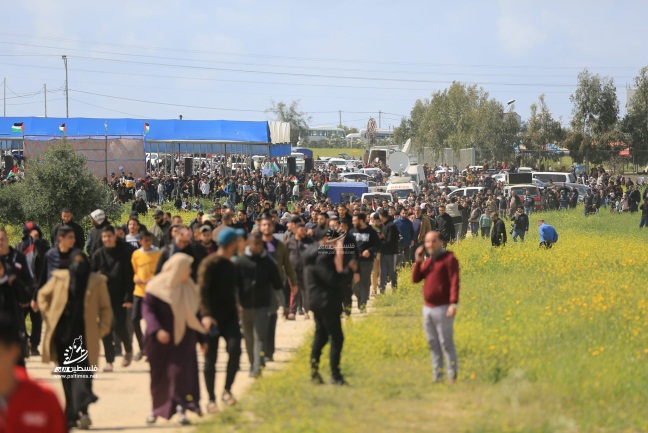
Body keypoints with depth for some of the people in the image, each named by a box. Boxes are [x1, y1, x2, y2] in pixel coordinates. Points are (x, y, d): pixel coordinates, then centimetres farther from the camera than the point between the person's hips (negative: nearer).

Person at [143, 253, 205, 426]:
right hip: (161, 340, -2)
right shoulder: (157, 286, -10)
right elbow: (147, 309, -14)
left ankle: (181, 410, -13)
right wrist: (157, 330, -29)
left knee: (181, 372, -11)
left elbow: (195, 313, 13)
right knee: (159, 376, 8)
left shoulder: (189, 288, 5)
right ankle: (157, 408, 24)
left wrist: (202, 338, 15)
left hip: (183, 339, 2)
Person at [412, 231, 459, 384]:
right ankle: (437, 377, 15)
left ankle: (452, 377, -5)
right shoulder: (427, 261, 16)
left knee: (446, 343, -7)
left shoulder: (449, 258, -6)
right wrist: (418, 261, -1)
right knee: (433, 344, 9)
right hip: (428, 308, 8)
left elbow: (454, 282, -13)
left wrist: (453, 303, -23)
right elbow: (415, 279, 12)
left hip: (442, 308, -7)